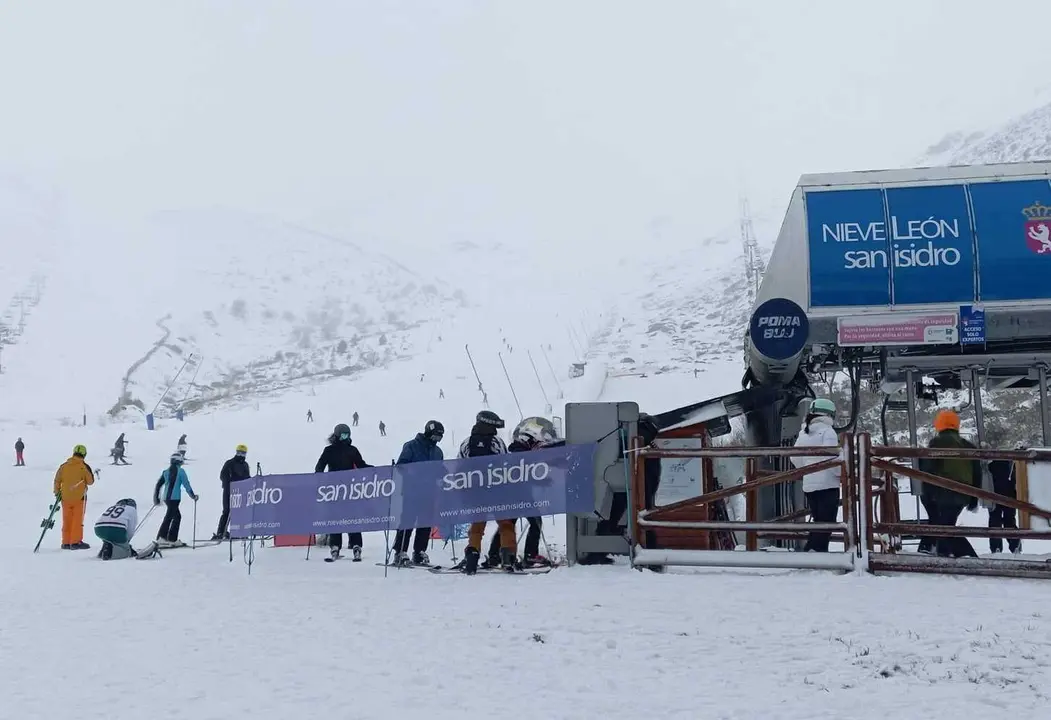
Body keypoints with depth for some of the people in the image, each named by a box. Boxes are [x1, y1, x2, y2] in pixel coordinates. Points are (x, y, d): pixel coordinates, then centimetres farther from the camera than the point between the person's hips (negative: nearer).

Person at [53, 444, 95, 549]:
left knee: (67, 521, 11)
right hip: (79, 497, -4)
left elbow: (57, 480, 7)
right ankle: (76, 542, 1)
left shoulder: (64, 466, 2)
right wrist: (92, 475, 19)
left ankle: (66, 542, 13)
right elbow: (90, 482, -2)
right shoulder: (84, 467, -8)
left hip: (65, 497, 4)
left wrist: (57, 493, 19)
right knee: (78, 520, 2)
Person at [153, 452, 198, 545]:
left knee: (177, 517, 15)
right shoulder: (180, 471, -6)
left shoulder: (166, 471, 11)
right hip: (174, 498, -7)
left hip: (166, 498, 7)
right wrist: (193, 496, 6)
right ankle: (161, 538, -11)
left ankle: (173, 540, 14)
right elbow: (186, 484, -6)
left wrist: (156, 498, 21)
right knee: (168, 517, -6)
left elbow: (158, 484, 13)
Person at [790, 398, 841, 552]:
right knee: (826, 522, -5)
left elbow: (795, 458, 13)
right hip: (827, 484, -7)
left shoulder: (803, 433, 10)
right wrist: (842, 473, -7)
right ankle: (815, 551, -16)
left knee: (818, 522, 15)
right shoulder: (827, 431, -11)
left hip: (808, 485, 7)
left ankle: (814, 550, 11)